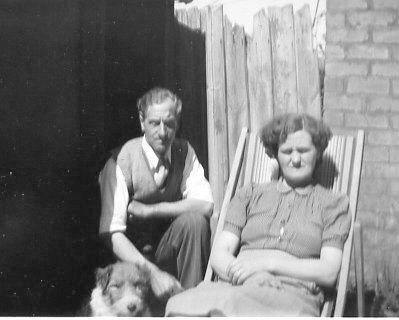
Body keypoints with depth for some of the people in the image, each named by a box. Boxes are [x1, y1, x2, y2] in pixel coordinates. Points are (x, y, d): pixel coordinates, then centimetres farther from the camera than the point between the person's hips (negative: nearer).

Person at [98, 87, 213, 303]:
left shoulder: (184, 152, -2)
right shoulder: (121, 161, -15)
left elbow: (205, 205, -16)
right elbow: (112, 233, -21)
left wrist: (149, 210, -21)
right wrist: (153, 272, -34)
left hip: (169, 251, 4)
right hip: (131, 257, -4)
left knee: (194, 220, -26)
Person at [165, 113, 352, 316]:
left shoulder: (333, 204, 19)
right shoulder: (250, 195, 25)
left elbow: (329, 272, 5)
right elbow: (219, 254, 13)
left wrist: (268, 263, -7)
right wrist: (238, 271, -11)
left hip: (293, 294, -3)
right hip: (237, 287, 3)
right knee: (181, 307, -34)